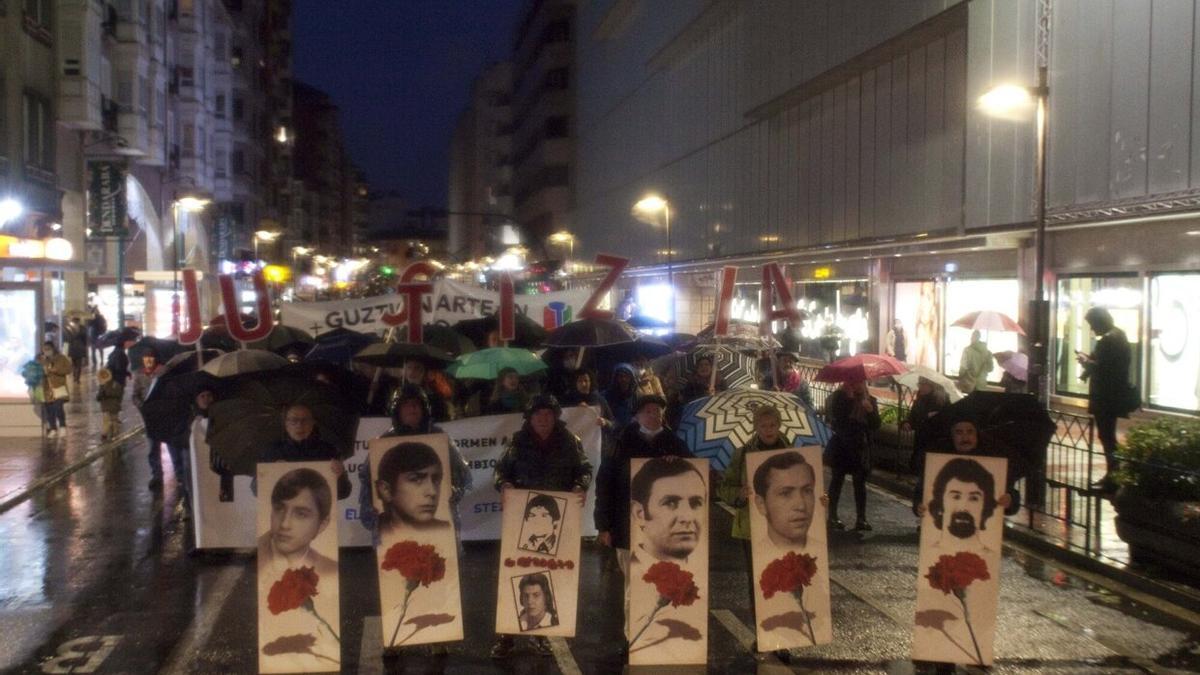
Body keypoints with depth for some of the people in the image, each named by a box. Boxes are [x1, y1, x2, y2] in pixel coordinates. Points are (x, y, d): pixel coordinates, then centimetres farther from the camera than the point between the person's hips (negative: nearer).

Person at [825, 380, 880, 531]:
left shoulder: (869, 400, 4)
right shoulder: (839, 397, -4)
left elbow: (876, 425, 0)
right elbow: (836, 420, -17)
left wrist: (870, 410, -19)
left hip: (861, 448, 2)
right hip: (841, 446, -2)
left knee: (860, 482, 0)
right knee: (837, 480, 5)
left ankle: (861, 518, 2)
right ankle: (832, 517, 10)